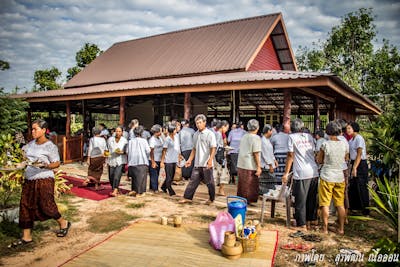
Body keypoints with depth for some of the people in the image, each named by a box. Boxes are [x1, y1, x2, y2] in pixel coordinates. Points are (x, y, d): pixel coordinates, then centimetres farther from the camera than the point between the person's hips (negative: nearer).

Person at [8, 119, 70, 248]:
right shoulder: (31, 144, 10)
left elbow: (57, 163, -10)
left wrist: (44, 165, -26)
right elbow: (24, 154, 27)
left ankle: (63, 223, 23)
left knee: (46, 205, -3)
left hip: (44, 180, -7)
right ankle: (26, 237, 19)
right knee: (26, 206, 7)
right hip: (29, 180, 7)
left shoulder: (50, 146, -10)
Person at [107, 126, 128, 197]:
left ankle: (115, 191, -17)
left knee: (117, 176, -16)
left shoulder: (124, 141, -1)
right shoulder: (110, 139, 6)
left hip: (120, 161, -3)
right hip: (111, 160, 3)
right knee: (111, 177, 8)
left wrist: (122, 152, -16)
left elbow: (127, 151, 3)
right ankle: (114, 189, 29)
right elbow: (108, 149, 18)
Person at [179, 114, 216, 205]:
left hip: (206, 164, -6)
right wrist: (190, 160, 13)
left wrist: (210, 160, -25)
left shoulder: (210, 134, -8)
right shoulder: (196, 134, 12)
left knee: (209, 182, 7)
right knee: (193, 181, 8)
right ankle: (187, 197, 15)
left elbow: (213, 148, -14)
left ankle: (211, 199, 21)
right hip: (197, 163, 6)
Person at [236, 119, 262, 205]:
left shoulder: (244, 136, 10)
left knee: (242, 185, 16)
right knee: (251, 185, 6)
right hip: (250, 166, -7)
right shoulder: (256, 138, -11)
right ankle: (248, 201, 14)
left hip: (241, 165, 7)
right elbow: (256, 153, -15)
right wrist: (259, 167, -12)